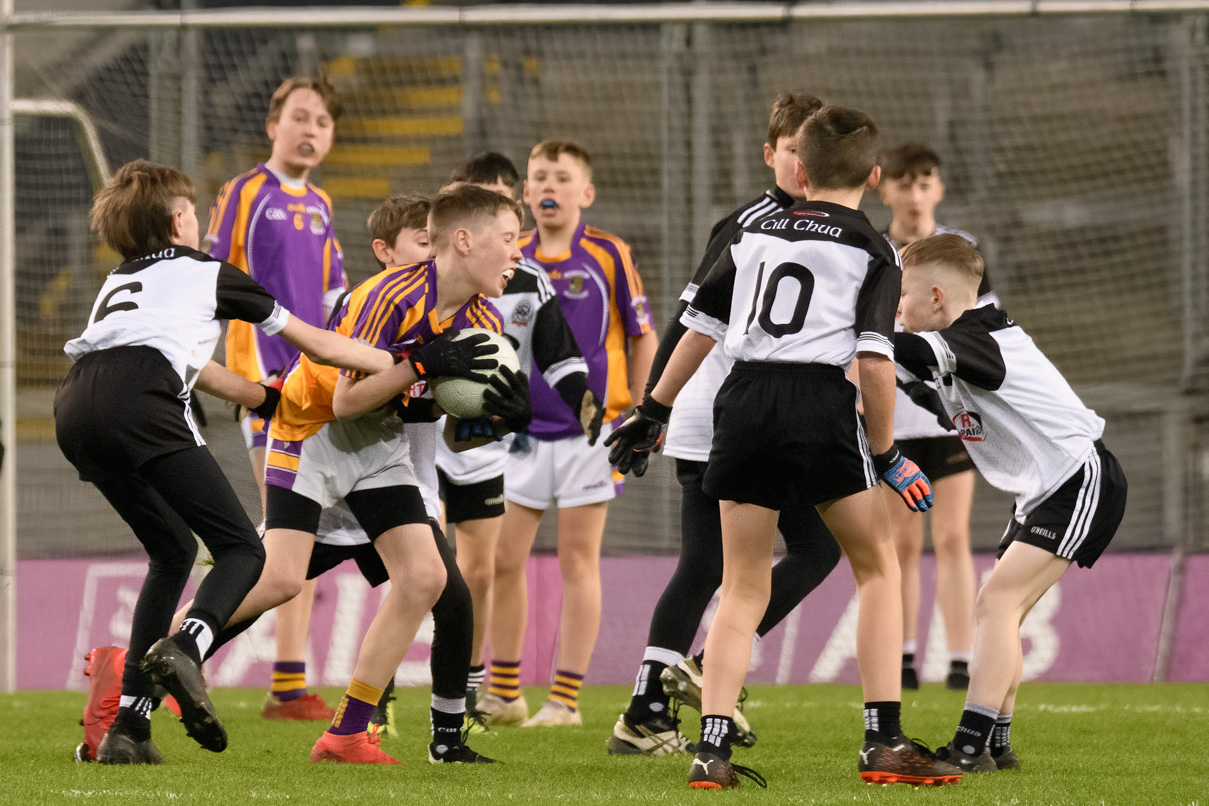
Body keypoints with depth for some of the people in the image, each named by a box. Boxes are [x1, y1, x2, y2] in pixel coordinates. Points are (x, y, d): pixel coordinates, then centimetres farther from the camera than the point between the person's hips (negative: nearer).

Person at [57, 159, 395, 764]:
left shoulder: (119, 281, 38)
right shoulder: (207, 273, 23)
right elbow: (318, 346, 28)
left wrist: (268, 398, 65)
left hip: (76, 407, 6)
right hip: (140, 402, -6)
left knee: (172, 551, 22)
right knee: (241, 550, 0)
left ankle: (127, 729, 13)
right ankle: (184, 648, -33)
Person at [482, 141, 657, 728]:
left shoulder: (609, 256, -4)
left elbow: (644, 339, 1)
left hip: (589, 431, -4)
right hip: (522, 433, 4)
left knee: (578, 563, 1)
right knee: (501, 559, 3)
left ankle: (566, 699, 4)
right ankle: (503, 694, 15)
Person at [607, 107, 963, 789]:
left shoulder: (756, 236, 17)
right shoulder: (871, 251, 4)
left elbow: (701, 327, 19)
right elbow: (875, 359, -7)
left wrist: (655, 411, 28)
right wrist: (884, 452, 1)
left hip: (744, 400, 4)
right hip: (820, 401, -4)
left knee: (744, 588, 11)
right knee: (879, 566, 12)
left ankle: (712, 747, -2)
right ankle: (885, 743, 4)